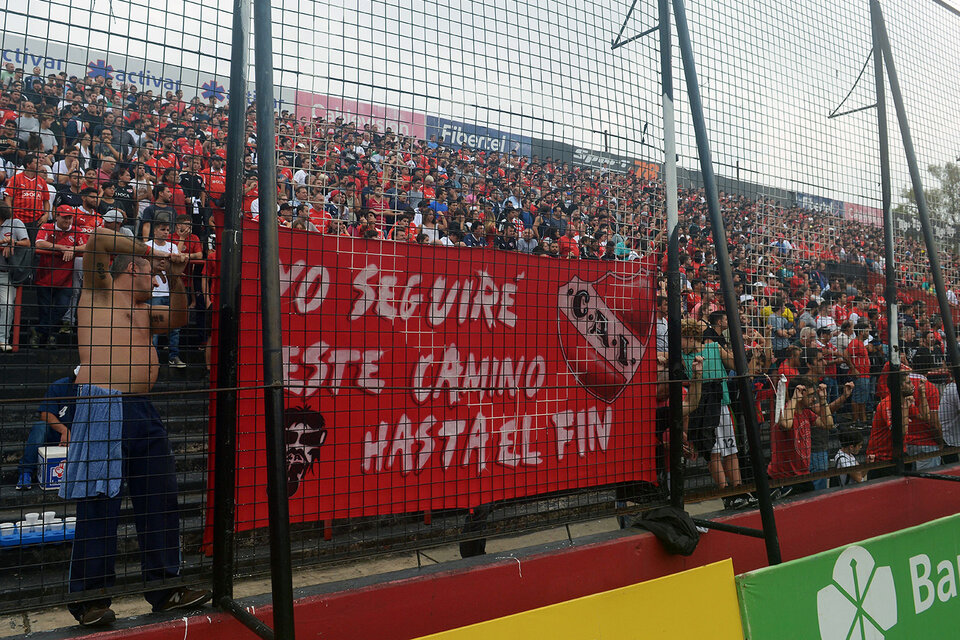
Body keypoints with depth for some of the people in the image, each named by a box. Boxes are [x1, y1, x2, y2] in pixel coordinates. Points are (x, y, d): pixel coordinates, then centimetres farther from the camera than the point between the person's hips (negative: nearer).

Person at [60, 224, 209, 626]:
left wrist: (174, 280, 16)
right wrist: (149, 252, 4)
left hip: (143, 411, 8)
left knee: (160, 502, 7)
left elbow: (177, 319, 29)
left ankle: (163, 588, 16)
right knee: (99, 504, -4)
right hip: (102, 407, -7)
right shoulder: (100, 291, 6)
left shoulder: (143, 311, 26)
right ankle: (90, 598, 7)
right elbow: (97, 240, -6)